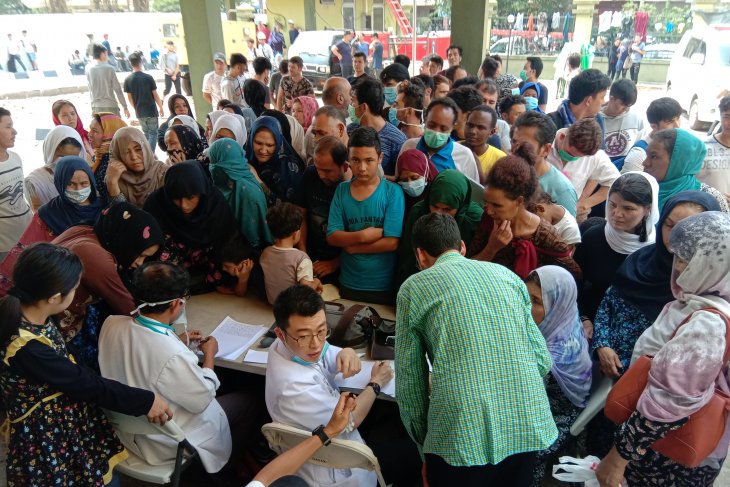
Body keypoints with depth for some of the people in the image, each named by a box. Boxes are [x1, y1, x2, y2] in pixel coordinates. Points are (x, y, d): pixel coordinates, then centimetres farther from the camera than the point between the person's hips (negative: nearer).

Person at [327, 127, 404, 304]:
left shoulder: (392, 192, -12)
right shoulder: (341, 190, -2)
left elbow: (392, 242, -18)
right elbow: (332, 237, -6)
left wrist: (350, 247, -12)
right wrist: (362, 236, -21)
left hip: (383, 286, -3)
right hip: (348, 283, 3)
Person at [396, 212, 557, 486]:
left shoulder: (414, 287, 3)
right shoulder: (507, 274, 13)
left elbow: (409, 378, 6)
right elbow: (542, 359, 12)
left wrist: (424, 446, 18)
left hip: (462, 435, -4)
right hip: (528, 426, 5)